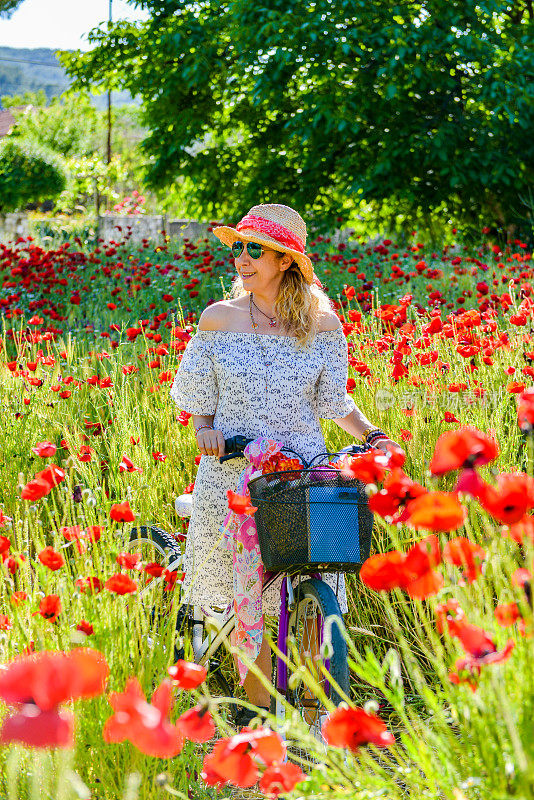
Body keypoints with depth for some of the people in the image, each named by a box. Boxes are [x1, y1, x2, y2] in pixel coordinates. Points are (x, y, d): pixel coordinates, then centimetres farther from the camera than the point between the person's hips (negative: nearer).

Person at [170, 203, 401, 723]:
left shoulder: (321, 322, 3)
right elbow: (196, 396, 10)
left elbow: (332, 401, 10)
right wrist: (205, 428, -9)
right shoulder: (219, 319, 2)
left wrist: (372, 435, -4)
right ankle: (258, 698, 14)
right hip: (232, 471, 0)